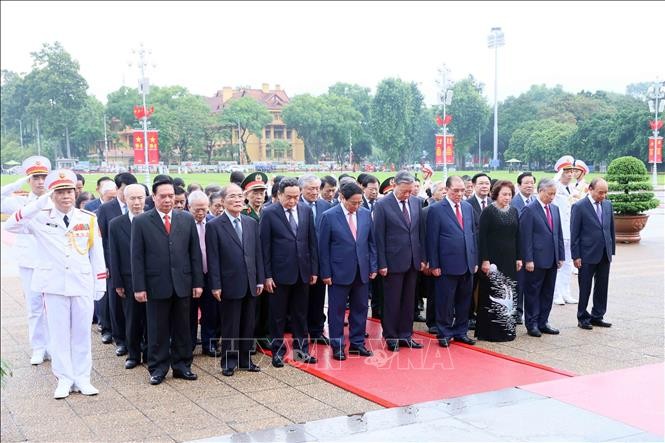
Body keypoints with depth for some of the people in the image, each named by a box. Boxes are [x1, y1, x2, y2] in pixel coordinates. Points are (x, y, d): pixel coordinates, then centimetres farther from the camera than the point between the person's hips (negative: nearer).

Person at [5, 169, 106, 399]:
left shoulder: (89, 219, 1)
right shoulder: (41, 218, -2)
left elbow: (97, 253, 5)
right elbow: (11, 225, -18)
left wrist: (100, 284, 4)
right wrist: (39, 203, -25)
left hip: (82, 285, 1)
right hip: (54, 286, -1)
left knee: (82, 334, 8)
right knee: (59, 334, 7)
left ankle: (82, 378, 19)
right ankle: (64, 379, 17)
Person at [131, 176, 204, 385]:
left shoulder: (187, 219, 6)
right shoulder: (141, 222, -1)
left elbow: (195, 253, 7)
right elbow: (137, 257, -2)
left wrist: (198, 282, 2)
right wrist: (139, 287, -7)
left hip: (182, 284, 2)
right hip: (156, 285, -2)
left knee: (182, 328, 10)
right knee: (157, 330, 6)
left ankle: (182, 365, 22)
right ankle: (157, 368, 17)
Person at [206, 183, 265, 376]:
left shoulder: (252, 223, 8)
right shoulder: (214, 226, -6)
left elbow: (258, 253, 9)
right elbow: (213, 258, -8)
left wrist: (260, 280, 5)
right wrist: (215, 285, -11)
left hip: (250, 284, 4)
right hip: (230, 284, -4)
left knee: (248, 325, 11)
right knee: (230, 327, 5)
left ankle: (244, 358, 24)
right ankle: (229, 361, 18)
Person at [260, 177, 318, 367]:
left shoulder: (306, 210, 3)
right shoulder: (269, 213, -8)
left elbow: (312, 241, 7)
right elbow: (265, 246, -7)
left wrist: (314, 269, 5)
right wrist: (267, 275, -9)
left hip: (302, 272, 3)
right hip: (280, 273, -3)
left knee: (300, 314, 13)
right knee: (278, 315, 8)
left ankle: (301, 349, 24)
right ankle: (278, 351, 20)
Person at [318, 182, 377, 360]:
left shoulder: (366, 214, 3)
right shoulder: (329, 216, -9)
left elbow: (371, 242, 10)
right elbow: (323, 247, -7)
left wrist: (373, 266, 6)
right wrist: (326, 273, -8)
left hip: (362, 271, 4)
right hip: (339, 272, -4)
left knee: (360, 308, 12)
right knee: (337, 310, 4)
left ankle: (357, 343, 25)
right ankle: (337, 346, 15)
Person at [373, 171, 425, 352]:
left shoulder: (416, 202, 6)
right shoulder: (382, 205, -9)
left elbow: (420, 231, 10)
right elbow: (379, 237, -8)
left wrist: (422, 257, 7)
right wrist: (382, 264, -10)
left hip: (413, 261, 5)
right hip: (393, 261, -5)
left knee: (408, 301, 11)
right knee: (392, 301, 5)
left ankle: (405, 335, 22)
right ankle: (391, 337, 17)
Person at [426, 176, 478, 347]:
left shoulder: (468, 207, 10)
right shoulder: (436, 210, -7)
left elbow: (473, 234, 14)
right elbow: (432, 240, -8)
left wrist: (475, 260, 11)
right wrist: (434, 265, -10)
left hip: (467, 264, 5)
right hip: (447, 265, -5)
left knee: (464, 301, 12)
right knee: (445, 301, 3)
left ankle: (461, 332, 24)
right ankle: (444, 334, 16)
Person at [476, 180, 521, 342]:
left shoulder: (514, 211, 10)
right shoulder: (488, 212, -6)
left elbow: (517, 236, 13)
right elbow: (482, 237, -10)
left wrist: (518, 258, 8)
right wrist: (484, 260, -15)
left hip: (509, 260, 5)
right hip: (493, 260, -5)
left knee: (509, 295, 6)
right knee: (492, 295, -2)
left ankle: (506, 329, 16)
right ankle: (489, 332, 5)